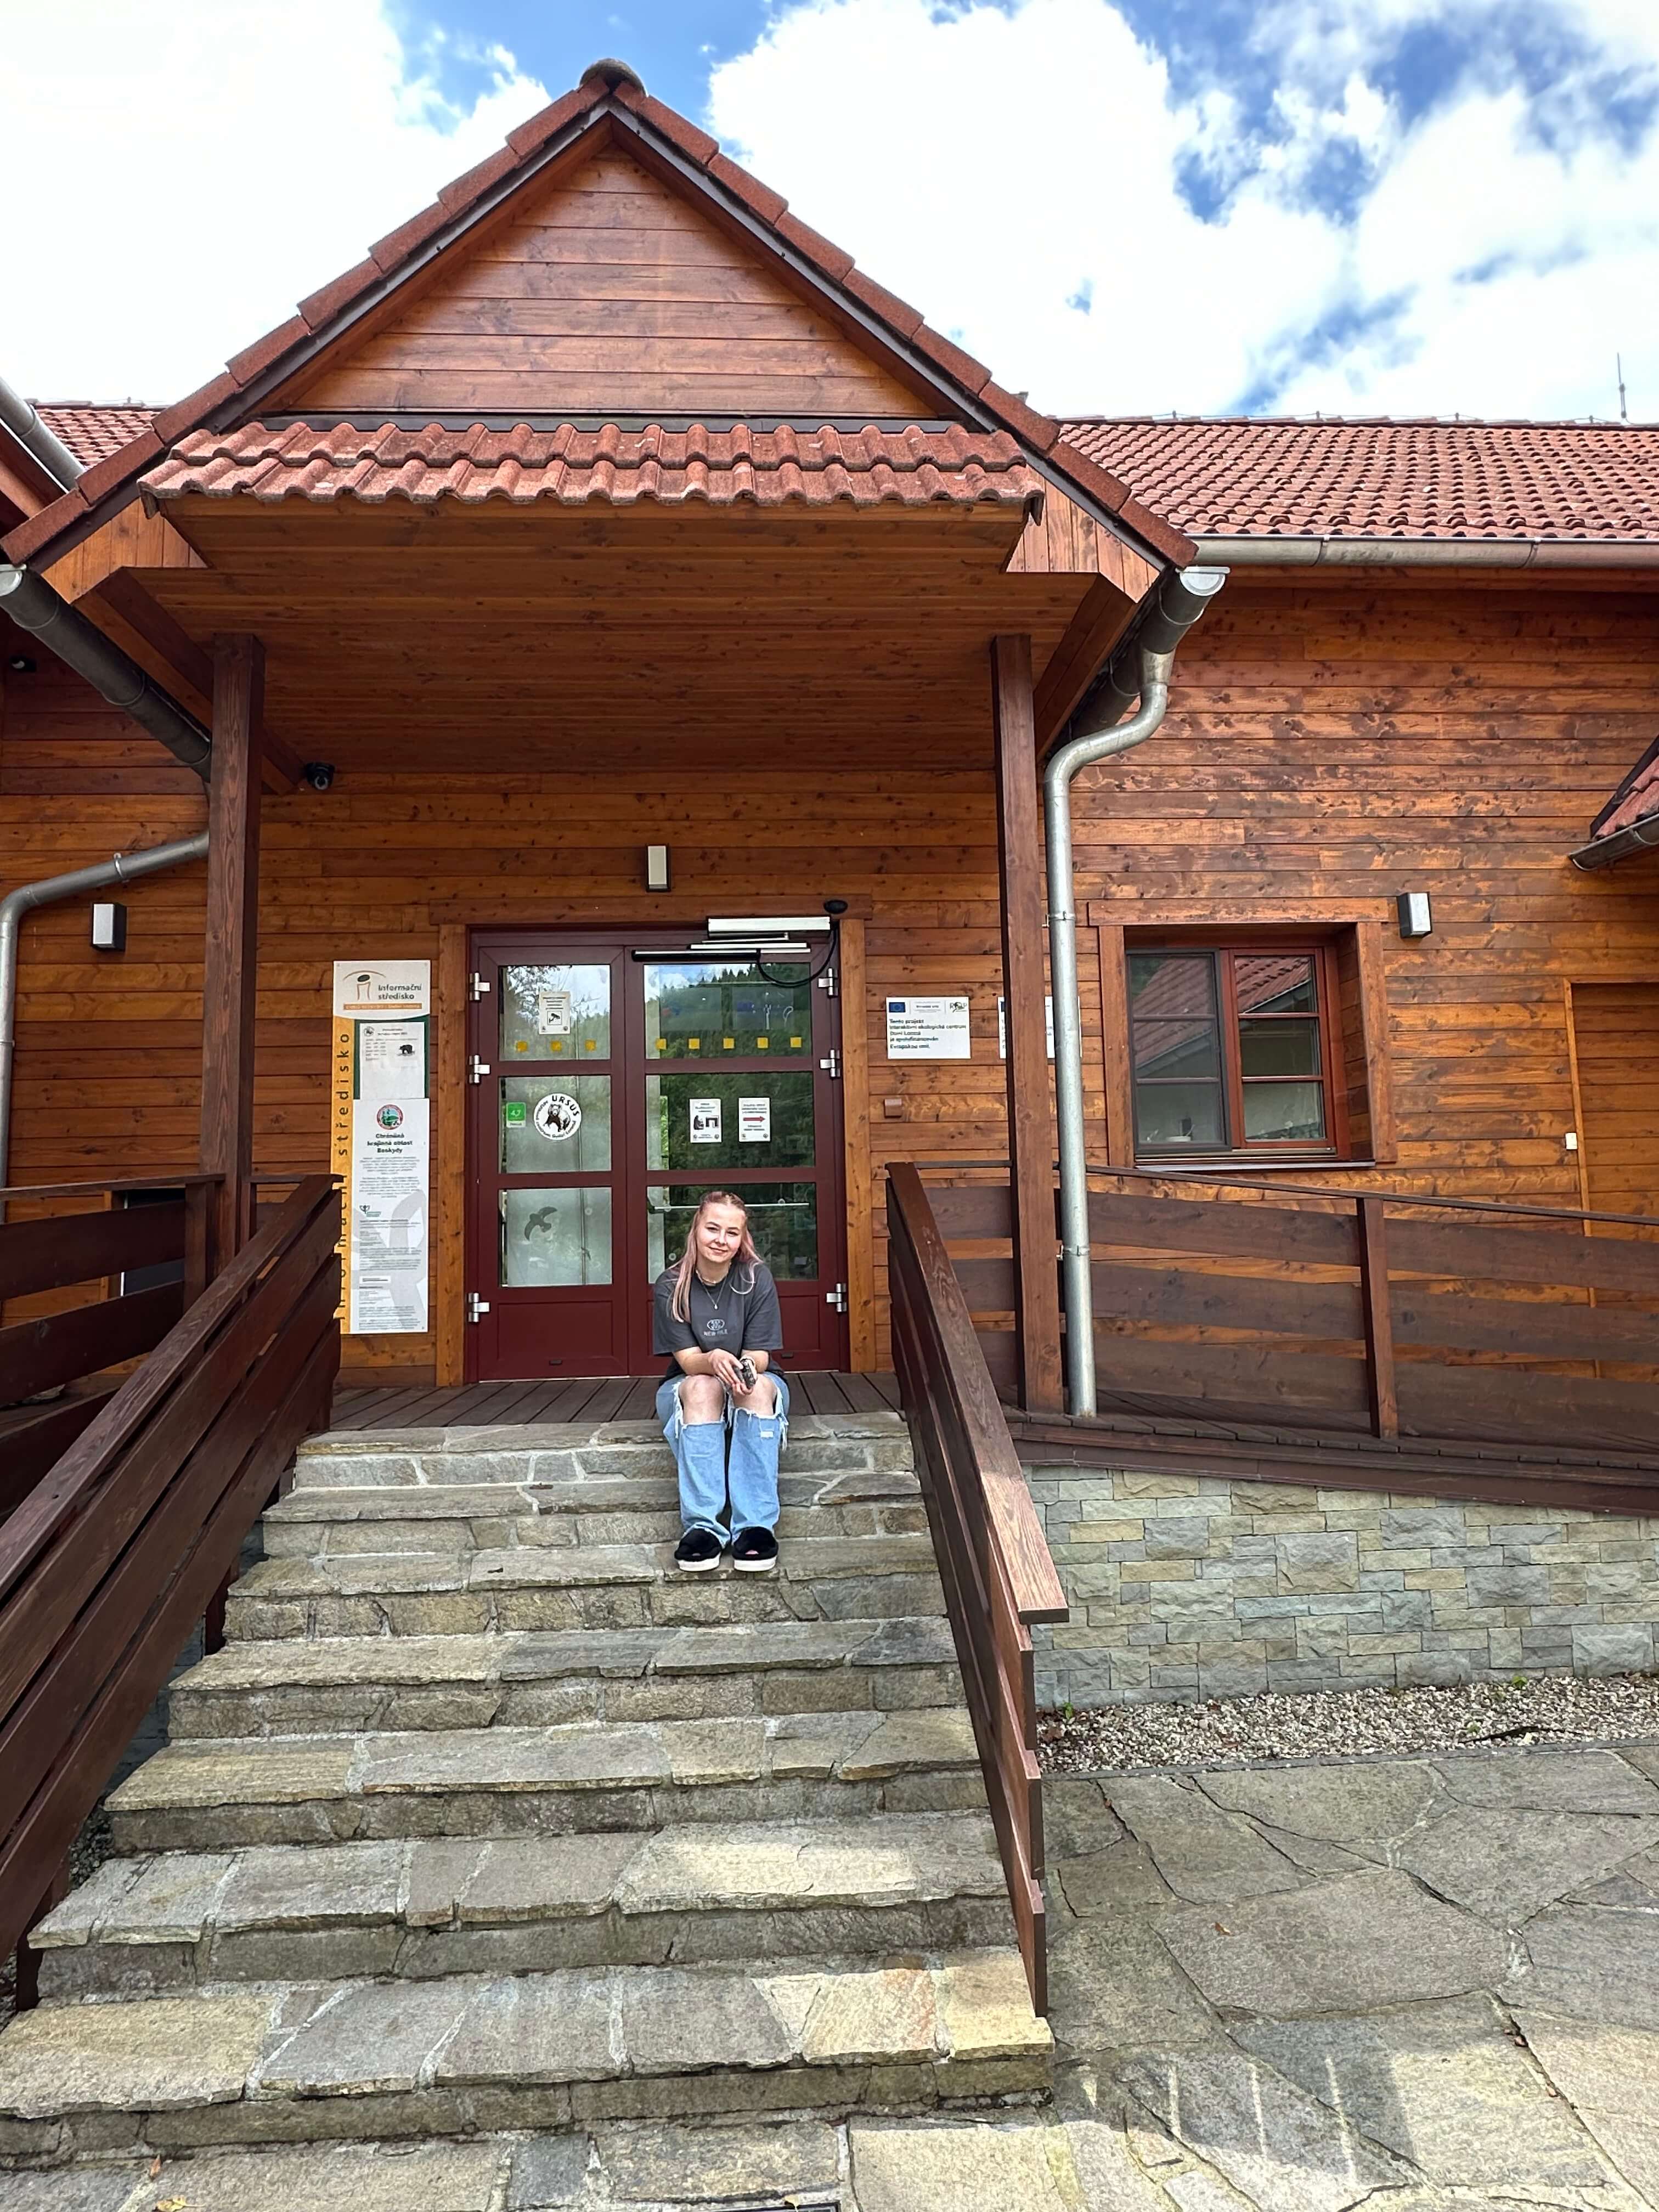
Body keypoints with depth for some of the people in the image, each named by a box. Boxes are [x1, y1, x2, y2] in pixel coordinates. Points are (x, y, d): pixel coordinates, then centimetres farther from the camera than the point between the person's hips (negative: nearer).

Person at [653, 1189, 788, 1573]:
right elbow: (686, 1359, -16)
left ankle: (757, 1525, -36)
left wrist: (744, 1367, -38)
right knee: (702, 1387, -35)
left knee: (759, 1387, -34)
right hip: (688, 1390, 0)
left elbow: (759, 1358, -12)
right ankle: (702, 1526, -37)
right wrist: (713, 1361, -40)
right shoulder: (671, 1285, -12)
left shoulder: (757, 1278, -13)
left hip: (755, 1387, 0)